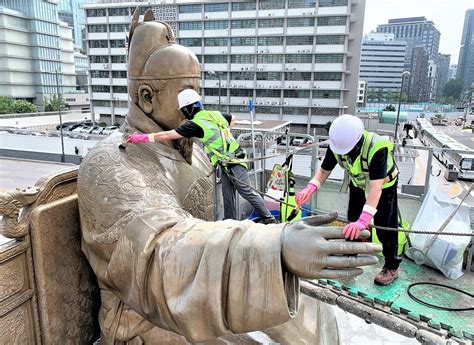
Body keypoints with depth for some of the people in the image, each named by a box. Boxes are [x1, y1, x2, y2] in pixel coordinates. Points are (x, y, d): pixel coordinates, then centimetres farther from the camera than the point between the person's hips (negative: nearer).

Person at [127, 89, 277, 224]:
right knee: (227, 195, 12)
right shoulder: (215, 114, 8)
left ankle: (268, 218, 11)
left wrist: (143, 137, -8)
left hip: (233, 163, -9)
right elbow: (233, 118, 30)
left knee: (247, 192, 0)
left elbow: (167, 135, -15)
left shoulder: (196, 124, -16)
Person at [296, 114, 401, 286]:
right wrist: (310, 188, -39)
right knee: (352, 221, 15)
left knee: (385, 226, 0)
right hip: (357, 184, 5)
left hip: (383, 185, -5)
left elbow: (375, 187, -48)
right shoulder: (336, 144, -28)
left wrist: (364, 220, -58)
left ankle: (392, 267, 23)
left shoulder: (377, 148, -43)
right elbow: (324, 170, -18)